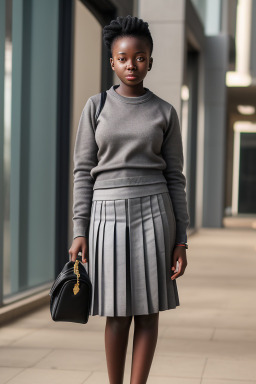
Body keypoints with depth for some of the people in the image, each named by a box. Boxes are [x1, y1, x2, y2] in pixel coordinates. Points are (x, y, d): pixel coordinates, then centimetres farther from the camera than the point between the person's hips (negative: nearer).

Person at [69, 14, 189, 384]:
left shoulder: (165, 113, 5)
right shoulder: (96, 107, 5)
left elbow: (175, 178, 6)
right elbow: (83, 171, 4)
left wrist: (181, 240, 0)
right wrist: (80, 232, -3)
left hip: (152, 213, 0)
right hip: (108, 215, 0)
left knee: (148, 309, 2)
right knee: (118, 313, 3)